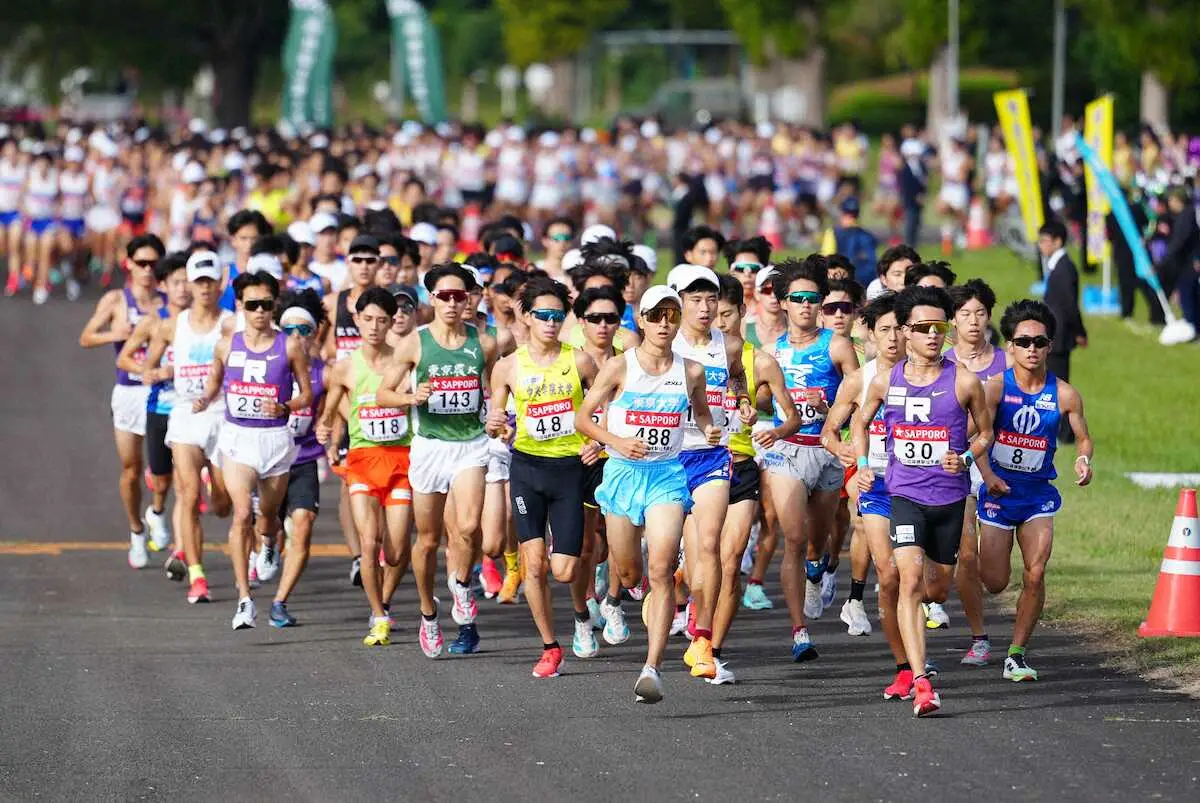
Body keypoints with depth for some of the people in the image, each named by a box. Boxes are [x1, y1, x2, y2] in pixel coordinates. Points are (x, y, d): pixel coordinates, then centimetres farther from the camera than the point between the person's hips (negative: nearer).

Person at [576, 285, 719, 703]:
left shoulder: (691, 371, 2)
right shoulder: (619, 367, -4)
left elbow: (701, 410, 21)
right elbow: (582, 417, 0)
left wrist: (709, 430, 0)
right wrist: (616, 441, -15)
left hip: (667, 475, 0)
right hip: (622, 473, 0)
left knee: (661, 571, -17)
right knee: (629, 574, 9)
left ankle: (652, 669, -20)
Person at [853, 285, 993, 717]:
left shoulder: (964, 381, -5)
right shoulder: (885, 382, -1)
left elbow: (985, 432, 8)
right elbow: (860, 421, 19)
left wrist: (966, 459, -11)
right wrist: (862, 464, 5)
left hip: (950, 497, 1)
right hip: (904, 494, -1)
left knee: (937, 591, 12)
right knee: (910, 580, -18)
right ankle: (921, 681, -23)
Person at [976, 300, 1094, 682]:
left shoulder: (1064, 395, -4)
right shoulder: (996, 387, -11)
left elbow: (1083, 437, 7)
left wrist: (1083, 460, -15)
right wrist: (988, 474, -37)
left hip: (1038, 493, 1)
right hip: (998, 492, -1)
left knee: (1035, 577, -12)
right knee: (995, 583, 1)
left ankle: (1017, 653, 3)